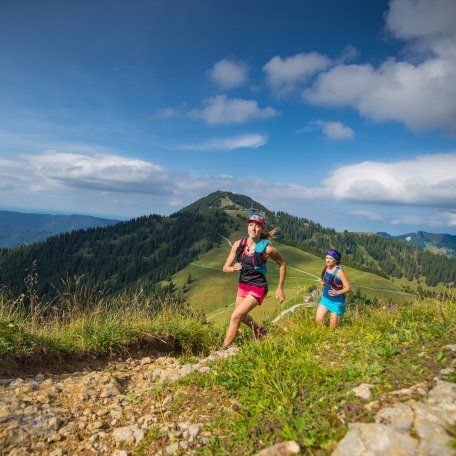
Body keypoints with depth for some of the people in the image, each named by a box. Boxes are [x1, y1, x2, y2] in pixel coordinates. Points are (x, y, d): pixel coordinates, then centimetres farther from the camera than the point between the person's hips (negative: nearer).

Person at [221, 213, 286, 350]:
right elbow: (225, 267, -4)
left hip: (257, 288, -6)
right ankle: (258, 329, 58)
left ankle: (223, 350, -1)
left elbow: (282, 263, -2)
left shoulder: (267, 248, -18)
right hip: (242, 285, 6)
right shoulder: (238, 244, -8)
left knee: (235, 316, -15)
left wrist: (280, 288, -1)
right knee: (242, 315, 27)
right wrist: (233, 268, -28)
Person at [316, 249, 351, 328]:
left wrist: (338, 292, -31)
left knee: (333, 326, 5)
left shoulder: (339, 272, -19)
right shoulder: (325, 268, -1)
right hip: (325, 298, 5)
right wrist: (323, 283, 0)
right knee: (318, 320, -1)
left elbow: (348, 288, -17)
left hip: (337, 301, -5)